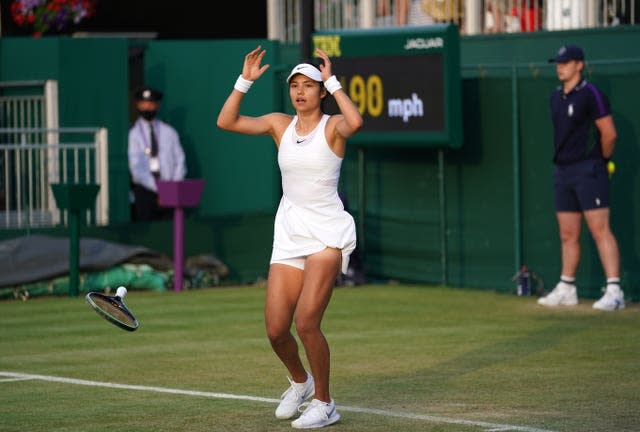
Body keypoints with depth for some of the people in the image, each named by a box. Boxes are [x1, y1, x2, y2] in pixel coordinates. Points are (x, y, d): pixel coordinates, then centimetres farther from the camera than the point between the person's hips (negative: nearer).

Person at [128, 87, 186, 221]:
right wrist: (157, 188, -12)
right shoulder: (134, 133, 2)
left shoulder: (169, 132, 11)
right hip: (145, 190, -2)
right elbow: (136, 166, -5)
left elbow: (180, 161, 10)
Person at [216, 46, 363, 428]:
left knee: (306, 322, -17)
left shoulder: (332, 126, -6)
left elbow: (355, 122, -30)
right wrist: (245, 80, -6)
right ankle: (300, 381, 31)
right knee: (276, 330, -1)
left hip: (327, 233, -5)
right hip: (288, 235, 5)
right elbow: (226, 122, 2)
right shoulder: (280, 125, 8)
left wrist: (332, 81, -22)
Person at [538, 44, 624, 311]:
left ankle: (614, 291, -17)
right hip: (562, 171, 8)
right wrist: (563, 161, 16)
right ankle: (566, 290, 20)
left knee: (600, 230, -13)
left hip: (588, 170, -8)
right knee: (568, 235, 12)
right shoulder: (556, 97, 15)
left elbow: (609, 133, -10)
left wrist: (601, 160, 2)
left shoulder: (590, 95, -9)